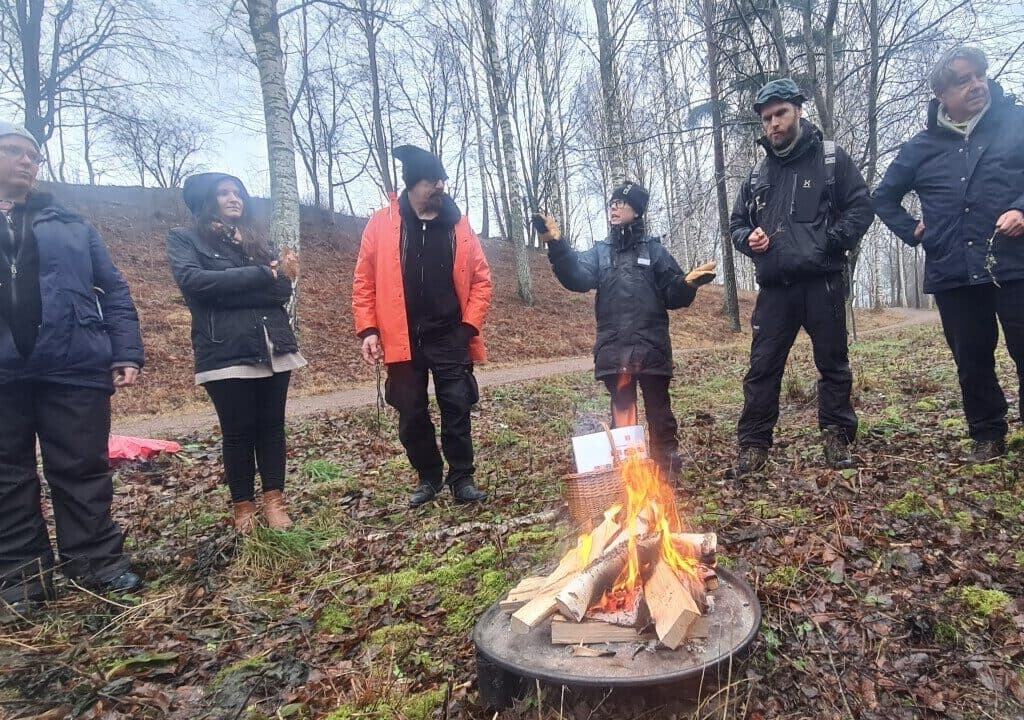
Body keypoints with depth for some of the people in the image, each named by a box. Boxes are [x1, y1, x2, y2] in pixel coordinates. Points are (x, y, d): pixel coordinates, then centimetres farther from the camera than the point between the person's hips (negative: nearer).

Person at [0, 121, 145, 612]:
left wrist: (126, 353, -2)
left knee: (82, 470, 5)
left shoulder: (70, 225, 14)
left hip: (75, 367, 0)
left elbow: (113, 291, 9)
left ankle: (98, 562, 16)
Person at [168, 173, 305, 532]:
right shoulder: (184, 239, 6)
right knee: (238, 431, 1)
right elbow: (193, 280, -14)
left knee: (272, 425, 6)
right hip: (227, 352, -4)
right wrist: (262, 276, -12)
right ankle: (243, 506, 15)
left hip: (273, 347, 4)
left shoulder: (257, 241, 20)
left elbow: (282, 291, 12)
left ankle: (274, 499, 15)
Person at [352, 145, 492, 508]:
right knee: (411, 415, 9)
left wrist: (470, 325, -5)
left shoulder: (458, 224, 4)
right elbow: (364, 281, 2)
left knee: (456, 408, 2)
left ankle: (462, 478, 17)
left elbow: (480, 279, 4)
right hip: (403, 340, 0)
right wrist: (368, 330, -6)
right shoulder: (382, 224, 1)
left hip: (450, 338, 0)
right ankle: (428, 477, 28)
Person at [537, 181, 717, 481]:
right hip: (614, 350, 2)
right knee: (622, 414, 10)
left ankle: (668, 471, 17)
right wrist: (556, 244, -21)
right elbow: (577, 277, -7)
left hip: (651, 348, -2)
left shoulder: (653, 249, 8)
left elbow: (673, 295, 3)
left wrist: (689, 283, -18)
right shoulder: (600, 251, 13)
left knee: (659, 414, 5)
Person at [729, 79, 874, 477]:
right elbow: (737, 223, 21)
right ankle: (754, 444, 6)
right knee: (762, 367, 0)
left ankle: (837, 437, 19)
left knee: (833, 363, 6)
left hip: (822, 282, -3)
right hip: (774, 287, 3)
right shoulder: (758, 174, 16)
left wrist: (829, 243, -14)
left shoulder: (831, 158, 5)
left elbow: (861, 207, 1)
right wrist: (748, 239, -1)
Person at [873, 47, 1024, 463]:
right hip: (953, 274, 2)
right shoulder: (922, 147, 12)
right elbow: (884, 197, 24)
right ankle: (987, 436, 24)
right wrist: (911, 231, 11)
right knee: (972, 362, 10)